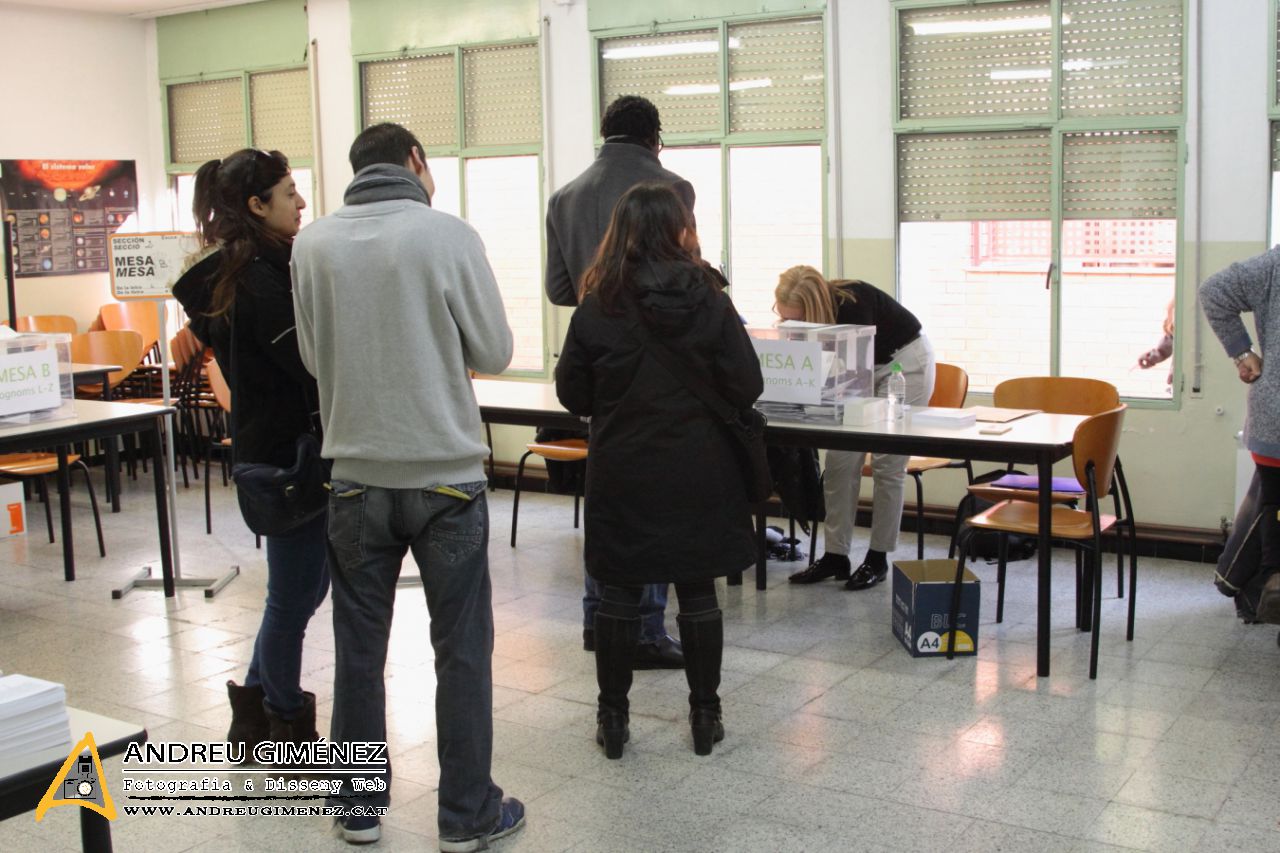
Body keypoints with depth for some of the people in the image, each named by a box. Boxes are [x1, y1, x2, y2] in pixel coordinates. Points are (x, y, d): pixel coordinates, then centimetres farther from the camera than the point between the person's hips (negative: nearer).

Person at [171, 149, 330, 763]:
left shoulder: (243, 271, 11)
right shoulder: (261, 279, -19)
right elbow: (311, 364, -24)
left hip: (271, 443, 10)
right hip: (287, 452, -10)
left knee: (302, 585, 20)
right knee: (295, 593, 5)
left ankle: (258, 702, 33)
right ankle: (287, 722, 21)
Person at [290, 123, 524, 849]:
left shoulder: (314, 245, -3)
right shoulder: (449, 236, -11)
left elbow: (315, 357, 7)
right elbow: (495, 353, -5)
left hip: (357, 475, 3)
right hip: (446, 474, -3)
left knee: (359, 648, 15)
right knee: (462, 651, 9)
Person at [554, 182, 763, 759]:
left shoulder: (596, 310, -7)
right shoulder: (710, 304, -8)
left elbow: (572, 396, -1)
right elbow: (746, 388, -7)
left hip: (620, 477, 0)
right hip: (696, 477, 0)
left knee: (618, 595, 11)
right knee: (697, 594, 11)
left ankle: (612, 718, 19)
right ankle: (705, 716, 21)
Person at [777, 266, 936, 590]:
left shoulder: (853, 305, -34)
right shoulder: (809, 312, -16)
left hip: (904, 361, -6)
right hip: (861, 370, 6)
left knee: (887, 462, -5)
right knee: (840, 459, -3)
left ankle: (878, 558, 5)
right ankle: (835, 556, 1)